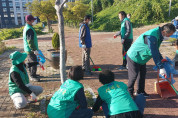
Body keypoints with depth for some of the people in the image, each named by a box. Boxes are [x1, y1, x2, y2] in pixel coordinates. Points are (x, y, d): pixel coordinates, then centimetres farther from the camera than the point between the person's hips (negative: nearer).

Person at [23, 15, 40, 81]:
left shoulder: (26, 27, 13)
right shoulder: (29, 29, -21)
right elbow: (30, 41, -26)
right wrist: (34, 50, -23)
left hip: (28, 49, 11)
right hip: (31, 50, -11)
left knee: (31, 62, 18)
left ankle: (32, 74, 31)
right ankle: (33, 76, 5)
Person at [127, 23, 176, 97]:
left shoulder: (159, 35, 2)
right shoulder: (151, 36, -31)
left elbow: (156, 50, 16)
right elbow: (154, 54, -31)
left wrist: (161, 59, 9)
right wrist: (161, 68, -27)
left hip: (141, 58, 10)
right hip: (134, 57, -10)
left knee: (143, 73, 15)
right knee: (134, 76, -2)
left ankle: (140, 91, 30)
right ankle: (129, 94, 14)